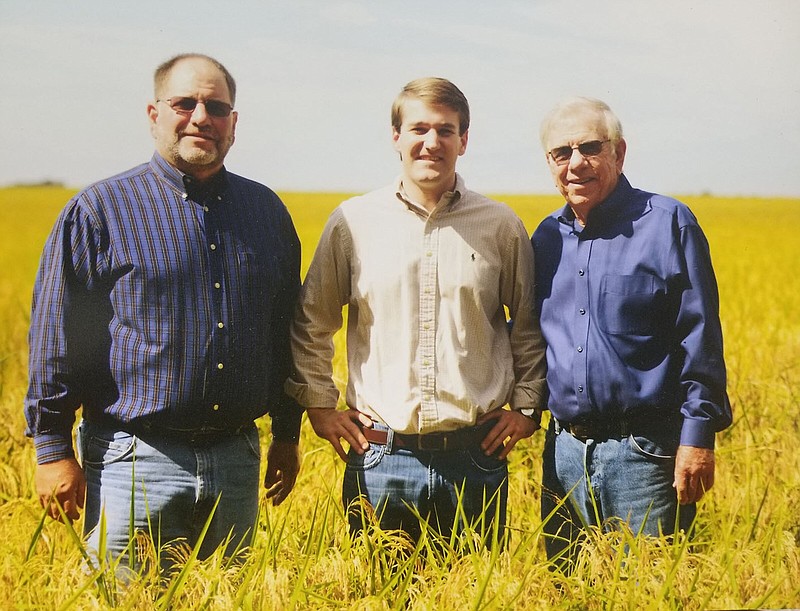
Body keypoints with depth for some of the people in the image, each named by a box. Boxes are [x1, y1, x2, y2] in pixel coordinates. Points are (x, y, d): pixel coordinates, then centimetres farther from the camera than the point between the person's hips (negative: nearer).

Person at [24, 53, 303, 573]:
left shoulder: (267, 211, 11)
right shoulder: (99, 211, -2)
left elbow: (288, 330, 18)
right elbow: (56, 338, -3)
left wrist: (287, 436, 17)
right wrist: (53, 451, -7)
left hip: (237, 461, 4)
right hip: (134, 461, -4)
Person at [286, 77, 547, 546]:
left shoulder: (502, 227, 3)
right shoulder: (353, 222, 2)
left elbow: (530, 325, 15)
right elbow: (311, 323, 11)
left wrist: (527, 404, 8)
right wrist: (319, 403, 5)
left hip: (477, 455, 1)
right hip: (379, 456, 0)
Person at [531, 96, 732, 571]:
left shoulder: (667, 223, -5)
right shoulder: (547, 238, 11)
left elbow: (701, 339, -7)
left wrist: (698, 435, -12)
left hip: (644, 454, -5)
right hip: (564, 449, 5)